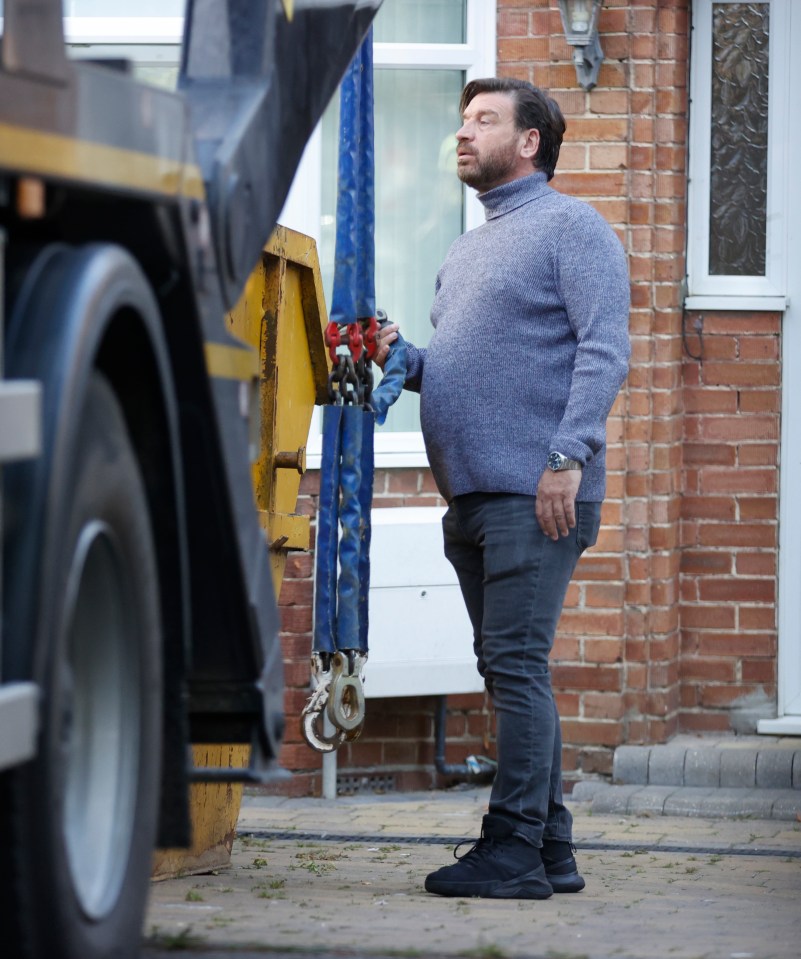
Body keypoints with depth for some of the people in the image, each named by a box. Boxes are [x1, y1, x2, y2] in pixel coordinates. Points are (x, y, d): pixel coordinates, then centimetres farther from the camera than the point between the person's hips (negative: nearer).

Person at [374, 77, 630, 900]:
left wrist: (567, 457, -22)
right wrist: (405, 361, 8)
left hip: (536, 494, -9)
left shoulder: (569, 228, -3)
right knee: (507, 672, 9)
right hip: (471, 495, 9)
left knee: (518, 668, -12)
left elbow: (604, 351, -13)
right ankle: (551, 850, 13)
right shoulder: (467, 252, 24)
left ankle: (514, 850, -11)